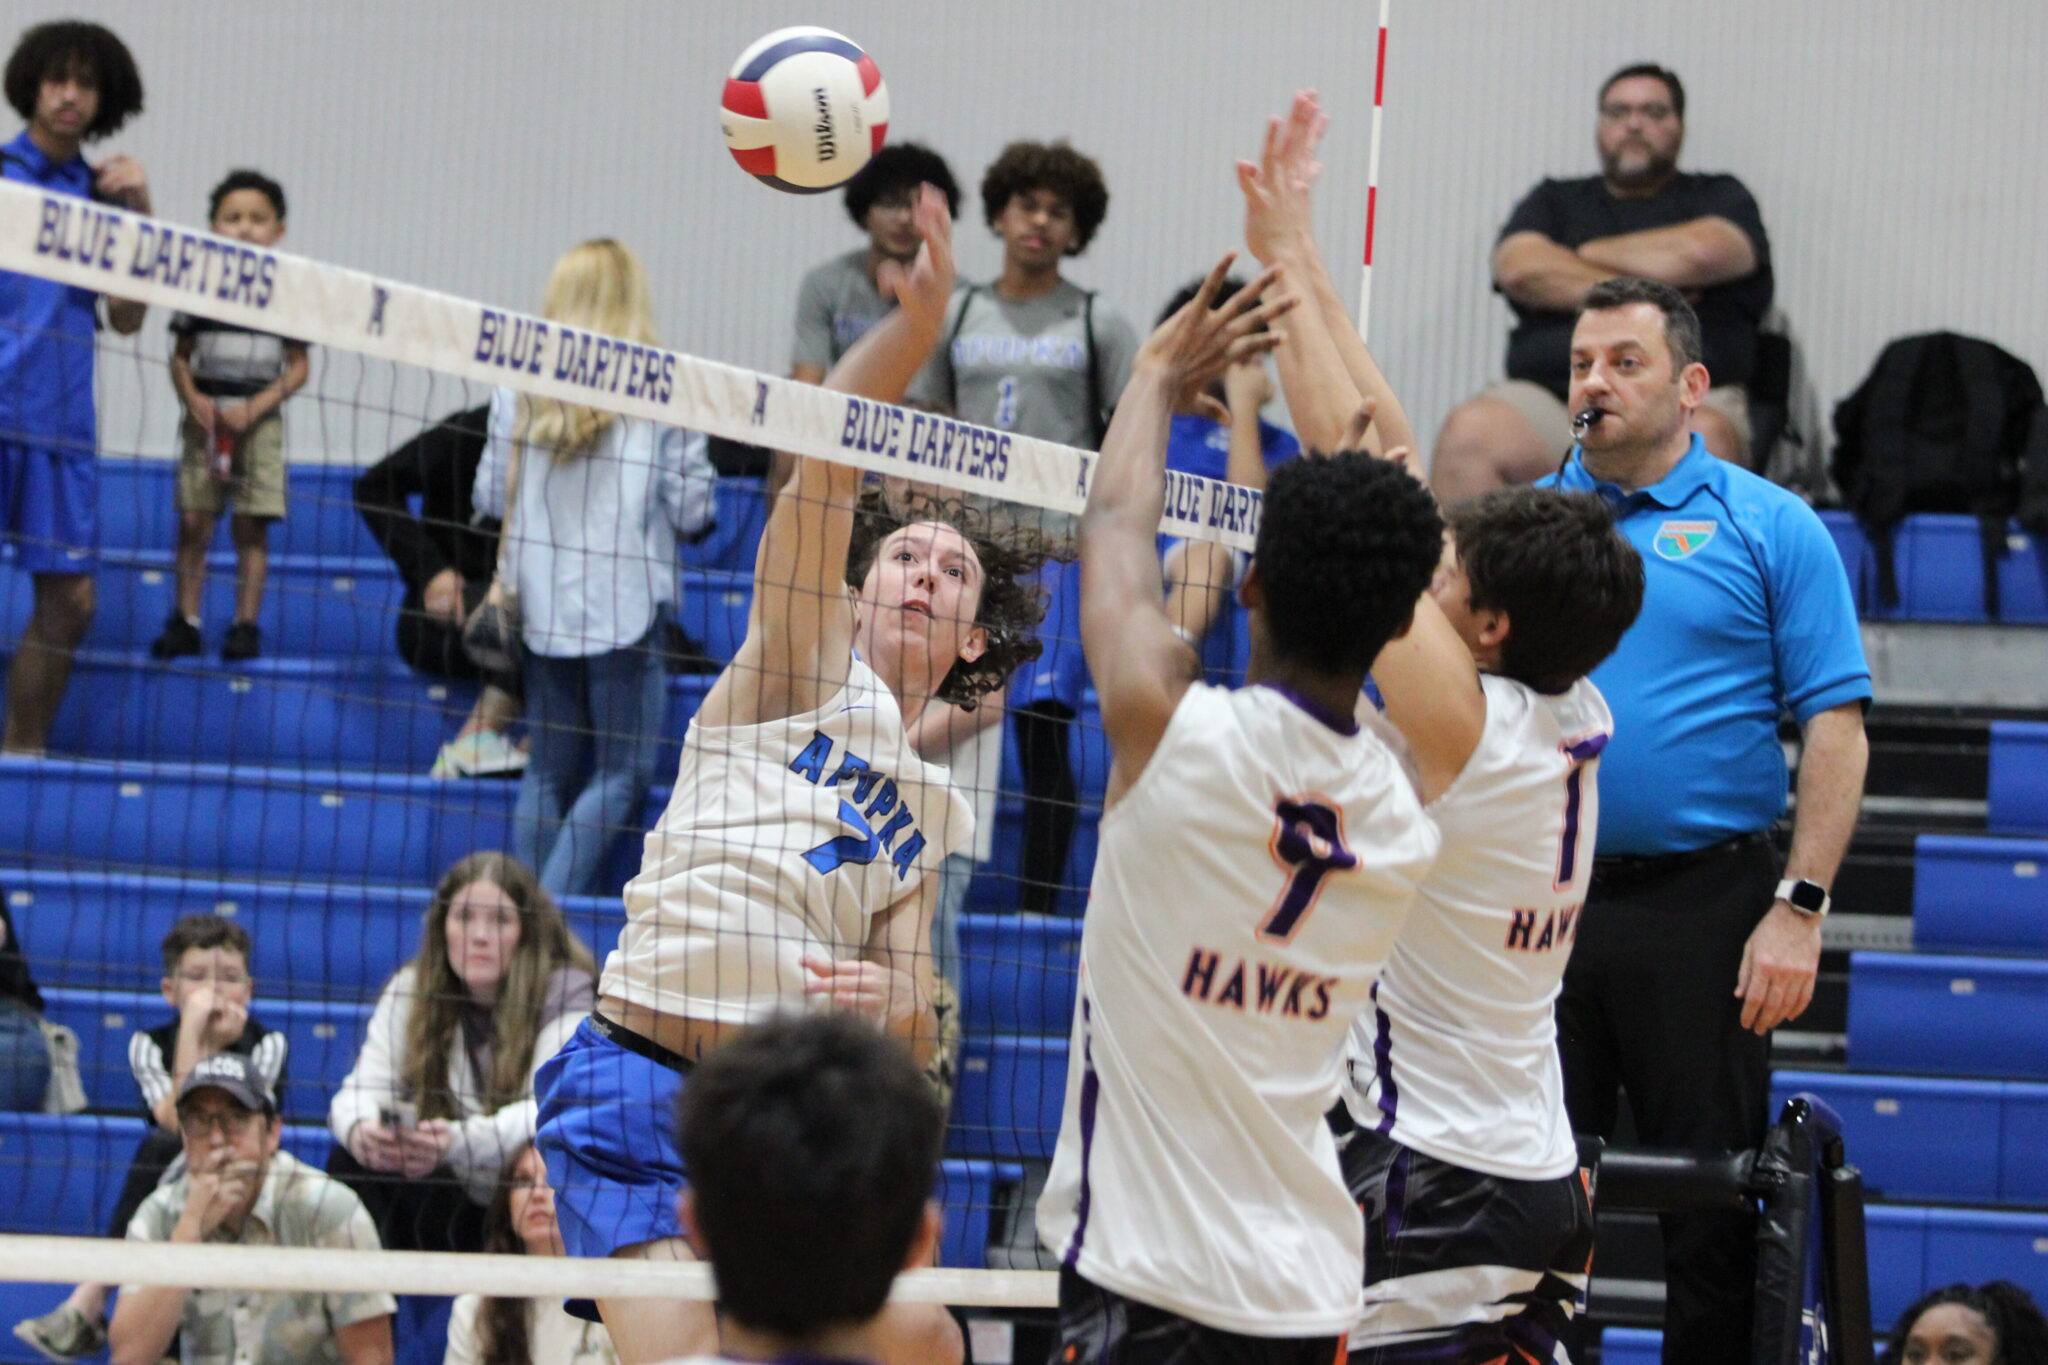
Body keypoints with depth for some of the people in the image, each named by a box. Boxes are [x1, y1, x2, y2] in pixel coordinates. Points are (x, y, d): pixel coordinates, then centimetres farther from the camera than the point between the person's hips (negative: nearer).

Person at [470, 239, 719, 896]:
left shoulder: (519, 387, 3)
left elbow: (491, 496, 7)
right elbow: (691, 508, -4)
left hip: (541, 602, 4)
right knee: (622, 772, 1)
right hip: (625, 605, -4)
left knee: (548, 768, 13)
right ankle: (554, 905, -13)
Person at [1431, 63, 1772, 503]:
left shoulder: (1719, 198, 18)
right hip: (1554, 396, 2)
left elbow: (1703, 253, -5)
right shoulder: (1556, 200, 24)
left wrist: (1586, 253, 9)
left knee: (1703, 440, -38)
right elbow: (1518, 268, 4)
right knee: (1469, 431, -30)